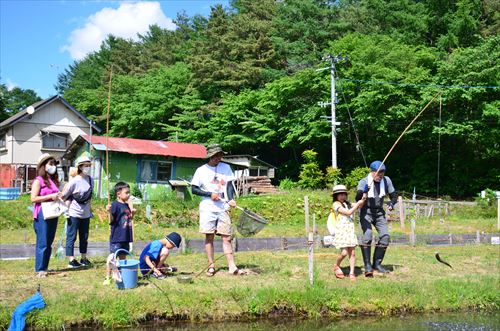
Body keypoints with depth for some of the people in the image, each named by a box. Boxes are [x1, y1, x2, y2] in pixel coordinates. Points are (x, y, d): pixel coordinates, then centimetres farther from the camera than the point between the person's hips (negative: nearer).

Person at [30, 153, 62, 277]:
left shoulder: (53, 181, 16)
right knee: (42, 243, -6)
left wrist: (58, 197, 6)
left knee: (49, 243, 11)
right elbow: (33, 198, -13)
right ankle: (39, 269, -1)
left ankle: (45, 267, 18)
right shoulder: (38, 181, -6)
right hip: (42, 215, -8)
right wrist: (50, 196, -17)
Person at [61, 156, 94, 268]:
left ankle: (83, 258, 24)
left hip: (86, 214, 6)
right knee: (71, 237, 0)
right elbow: (64, 196, -8)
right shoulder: (75, 181, -14)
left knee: (84, 237, 14)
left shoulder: (90, 180, 3)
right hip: (74, 213, -6)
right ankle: (71, 260, 4)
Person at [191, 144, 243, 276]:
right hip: (207, 208, -2)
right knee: (209, 237, 2)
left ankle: (232, 267, -1)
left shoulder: (226, 167, 7)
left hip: (223, 208, 2)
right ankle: (211, 266, 9)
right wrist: (210, 194, -12)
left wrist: (231, 199, -10)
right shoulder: (201, 170, 0)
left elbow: (229, 185, 7)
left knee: (227, 238, 0)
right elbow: (194, 189, 0)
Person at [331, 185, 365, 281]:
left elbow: (359, 205, 10)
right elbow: (348, 212, -12)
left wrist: (363, 198, -5)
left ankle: (352, 273, 6)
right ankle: (336, 266, 16)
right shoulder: (336, 204, -4)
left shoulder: (347, 203, 17)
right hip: (341, 230, -6)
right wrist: (358, 203, -8)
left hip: (350, 230, 6)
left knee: (352, 253, 1)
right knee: (344, 252, -10)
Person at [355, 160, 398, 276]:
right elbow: (357, 198, -28)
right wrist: (363, 192, -50)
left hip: (379, 212, 4)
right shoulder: (364, 182, -15)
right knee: (367, 236, -21)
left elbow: (394, 195, 6)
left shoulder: (386, 180, -4)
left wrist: (391, 203, -17)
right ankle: (367, 266, -15)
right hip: (366, 212, -4)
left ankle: (377, 263, 9)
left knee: (385, 237, -6)